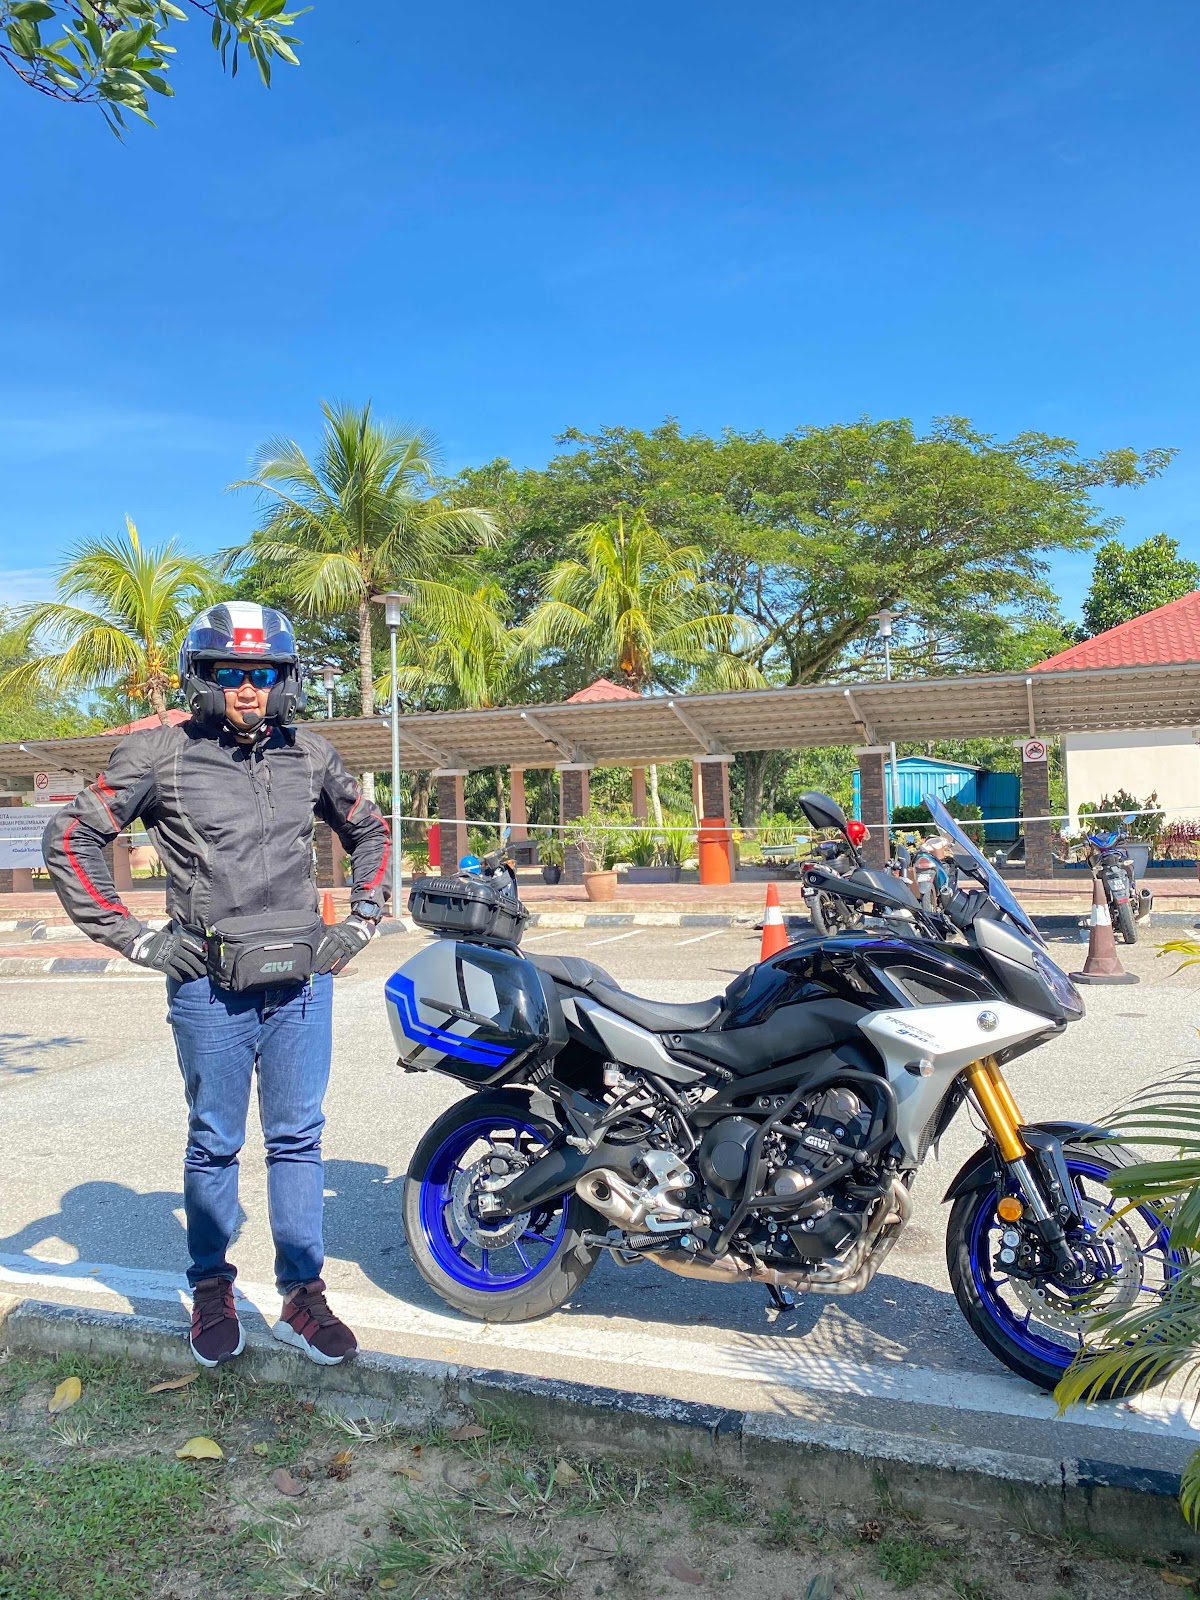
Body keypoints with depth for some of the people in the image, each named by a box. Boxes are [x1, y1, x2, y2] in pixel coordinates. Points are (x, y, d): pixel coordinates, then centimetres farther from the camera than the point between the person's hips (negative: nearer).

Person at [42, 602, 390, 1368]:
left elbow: (370, 830, 22)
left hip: (303, 980, 3)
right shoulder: (160, 754, -2)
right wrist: (133, 937, -4)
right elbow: (70, 838, 1)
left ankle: (303, 1293, 21)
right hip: (209, 985, -2)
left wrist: (361, 919, 11)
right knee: (215, 1143, 10)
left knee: (297, 1138, 9)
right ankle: (211, 1290, 29)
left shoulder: (311, 753, 9)